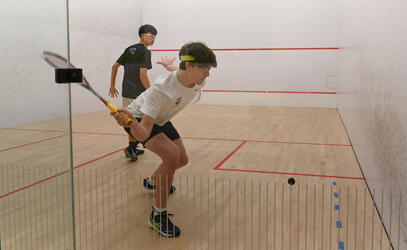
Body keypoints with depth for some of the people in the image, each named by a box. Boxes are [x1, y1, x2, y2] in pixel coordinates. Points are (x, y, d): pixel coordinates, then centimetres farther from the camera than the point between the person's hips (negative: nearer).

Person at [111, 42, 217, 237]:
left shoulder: (198, 81, -19)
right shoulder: (161, 89, -40)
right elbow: (143, 134, -42)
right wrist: (133, 125, -62)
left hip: (160, 120, 8)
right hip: (139, 119, -8)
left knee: (182, 160, 13)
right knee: (172, 155, -28)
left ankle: (154, 181, 46)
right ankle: (158, 215, -15)